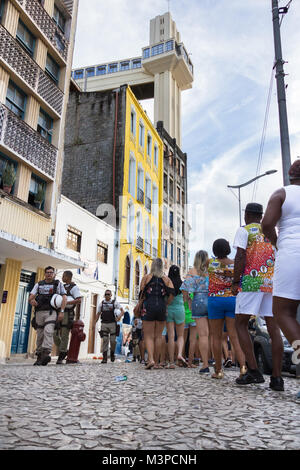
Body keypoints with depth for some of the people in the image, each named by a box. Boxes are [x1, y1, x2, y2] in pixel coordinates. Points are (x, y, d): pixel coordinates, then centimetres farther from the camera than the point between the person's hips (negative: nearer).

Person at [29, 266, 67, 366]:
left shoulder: (58, 284, 9)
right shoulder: (39, 284, 17)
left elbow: (64, 298, 0)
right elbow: (30, 297, 8)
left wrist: (62, 311, -12)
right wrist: (32, 300, -17)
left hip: (51, 312, -3)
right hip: (39, 312, 4)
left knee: (48, 331, -23)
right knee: (40, 335, 5)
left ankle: (46, 354, -33)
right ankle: (39, 357, 15)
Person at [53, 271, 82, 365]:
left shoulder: (74, 287, -3)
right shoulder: (62, 287, 18)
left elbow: (79, 300, -14)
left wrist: (66, 302, -24)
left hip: (67, 313, -7)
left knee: (64, 335, -4)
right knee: (55, 334, 3)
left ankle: (61, 357, 3)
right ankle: (64, 351, 22)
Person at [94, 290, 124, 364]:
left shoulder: (115, 302, 4)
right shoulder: (102, 303, 12)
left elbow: (122, 311, 0)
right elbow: (98, 314, 17)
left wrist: (120, 316, -21)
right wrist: (94, 323, 9)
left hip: (112, 324, -2)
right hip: (104, 324, 2)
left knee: (113, 340, -2)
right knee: (105, 341, -3)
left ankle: (112, 353, 25)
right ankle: (104, 358, -2)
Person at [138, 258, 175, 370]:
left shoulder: (146, 277, 3)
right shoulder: (166, 279, 7)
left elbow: (142, 294, 0)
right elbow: (171, 294, -5)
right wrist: (165, 304, 8)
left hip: (148, 307, -2)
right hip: (161, 308, 2)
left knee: (148, 336, 2)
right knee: (158, 336, 9)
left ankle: (151, 359, -15)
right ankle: (156, 362, 12)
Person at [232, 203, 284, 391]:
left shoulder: (244, 230, 3)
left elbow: (240, 257, -8)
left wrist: (235, 282, -5)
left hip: (251, 282, -5)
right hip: (272, 283, 5)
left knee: (241, 323, 3)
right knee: (274, 327, 2)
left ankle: (254, 370, -6)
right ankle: (277, 377, 1)